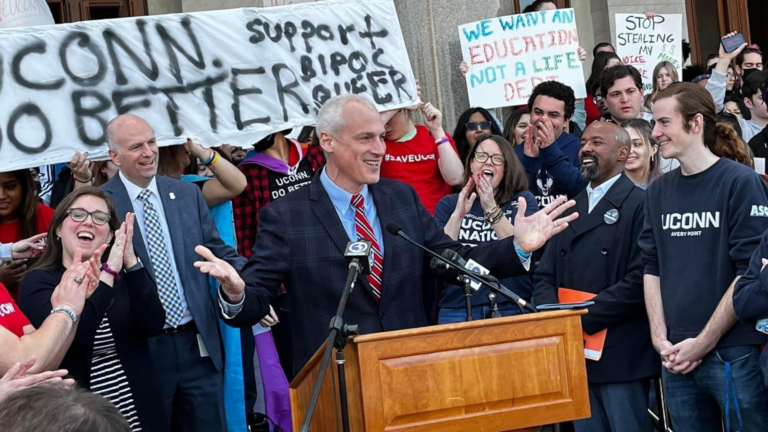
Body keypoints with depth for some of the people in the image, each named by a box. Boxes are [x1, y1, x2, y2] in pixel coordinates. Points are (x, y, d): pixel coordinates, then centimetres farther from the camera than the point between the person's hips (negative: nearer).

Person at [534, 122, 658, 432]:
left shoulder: (640, 205, -5)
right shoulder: (570, 209, 18)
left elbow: (641, 278, -16)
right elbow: (544, 275, 13)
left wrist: (584, 319, -17)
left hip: (620, 356, -6)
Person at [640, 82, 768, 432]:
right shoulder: (658, 191, 9)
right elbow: (652, 268, 10)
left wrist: (703, 343, -11)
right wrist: (661, 339, -2)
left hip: (735, 354, -5)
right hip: (676, 357, 5)